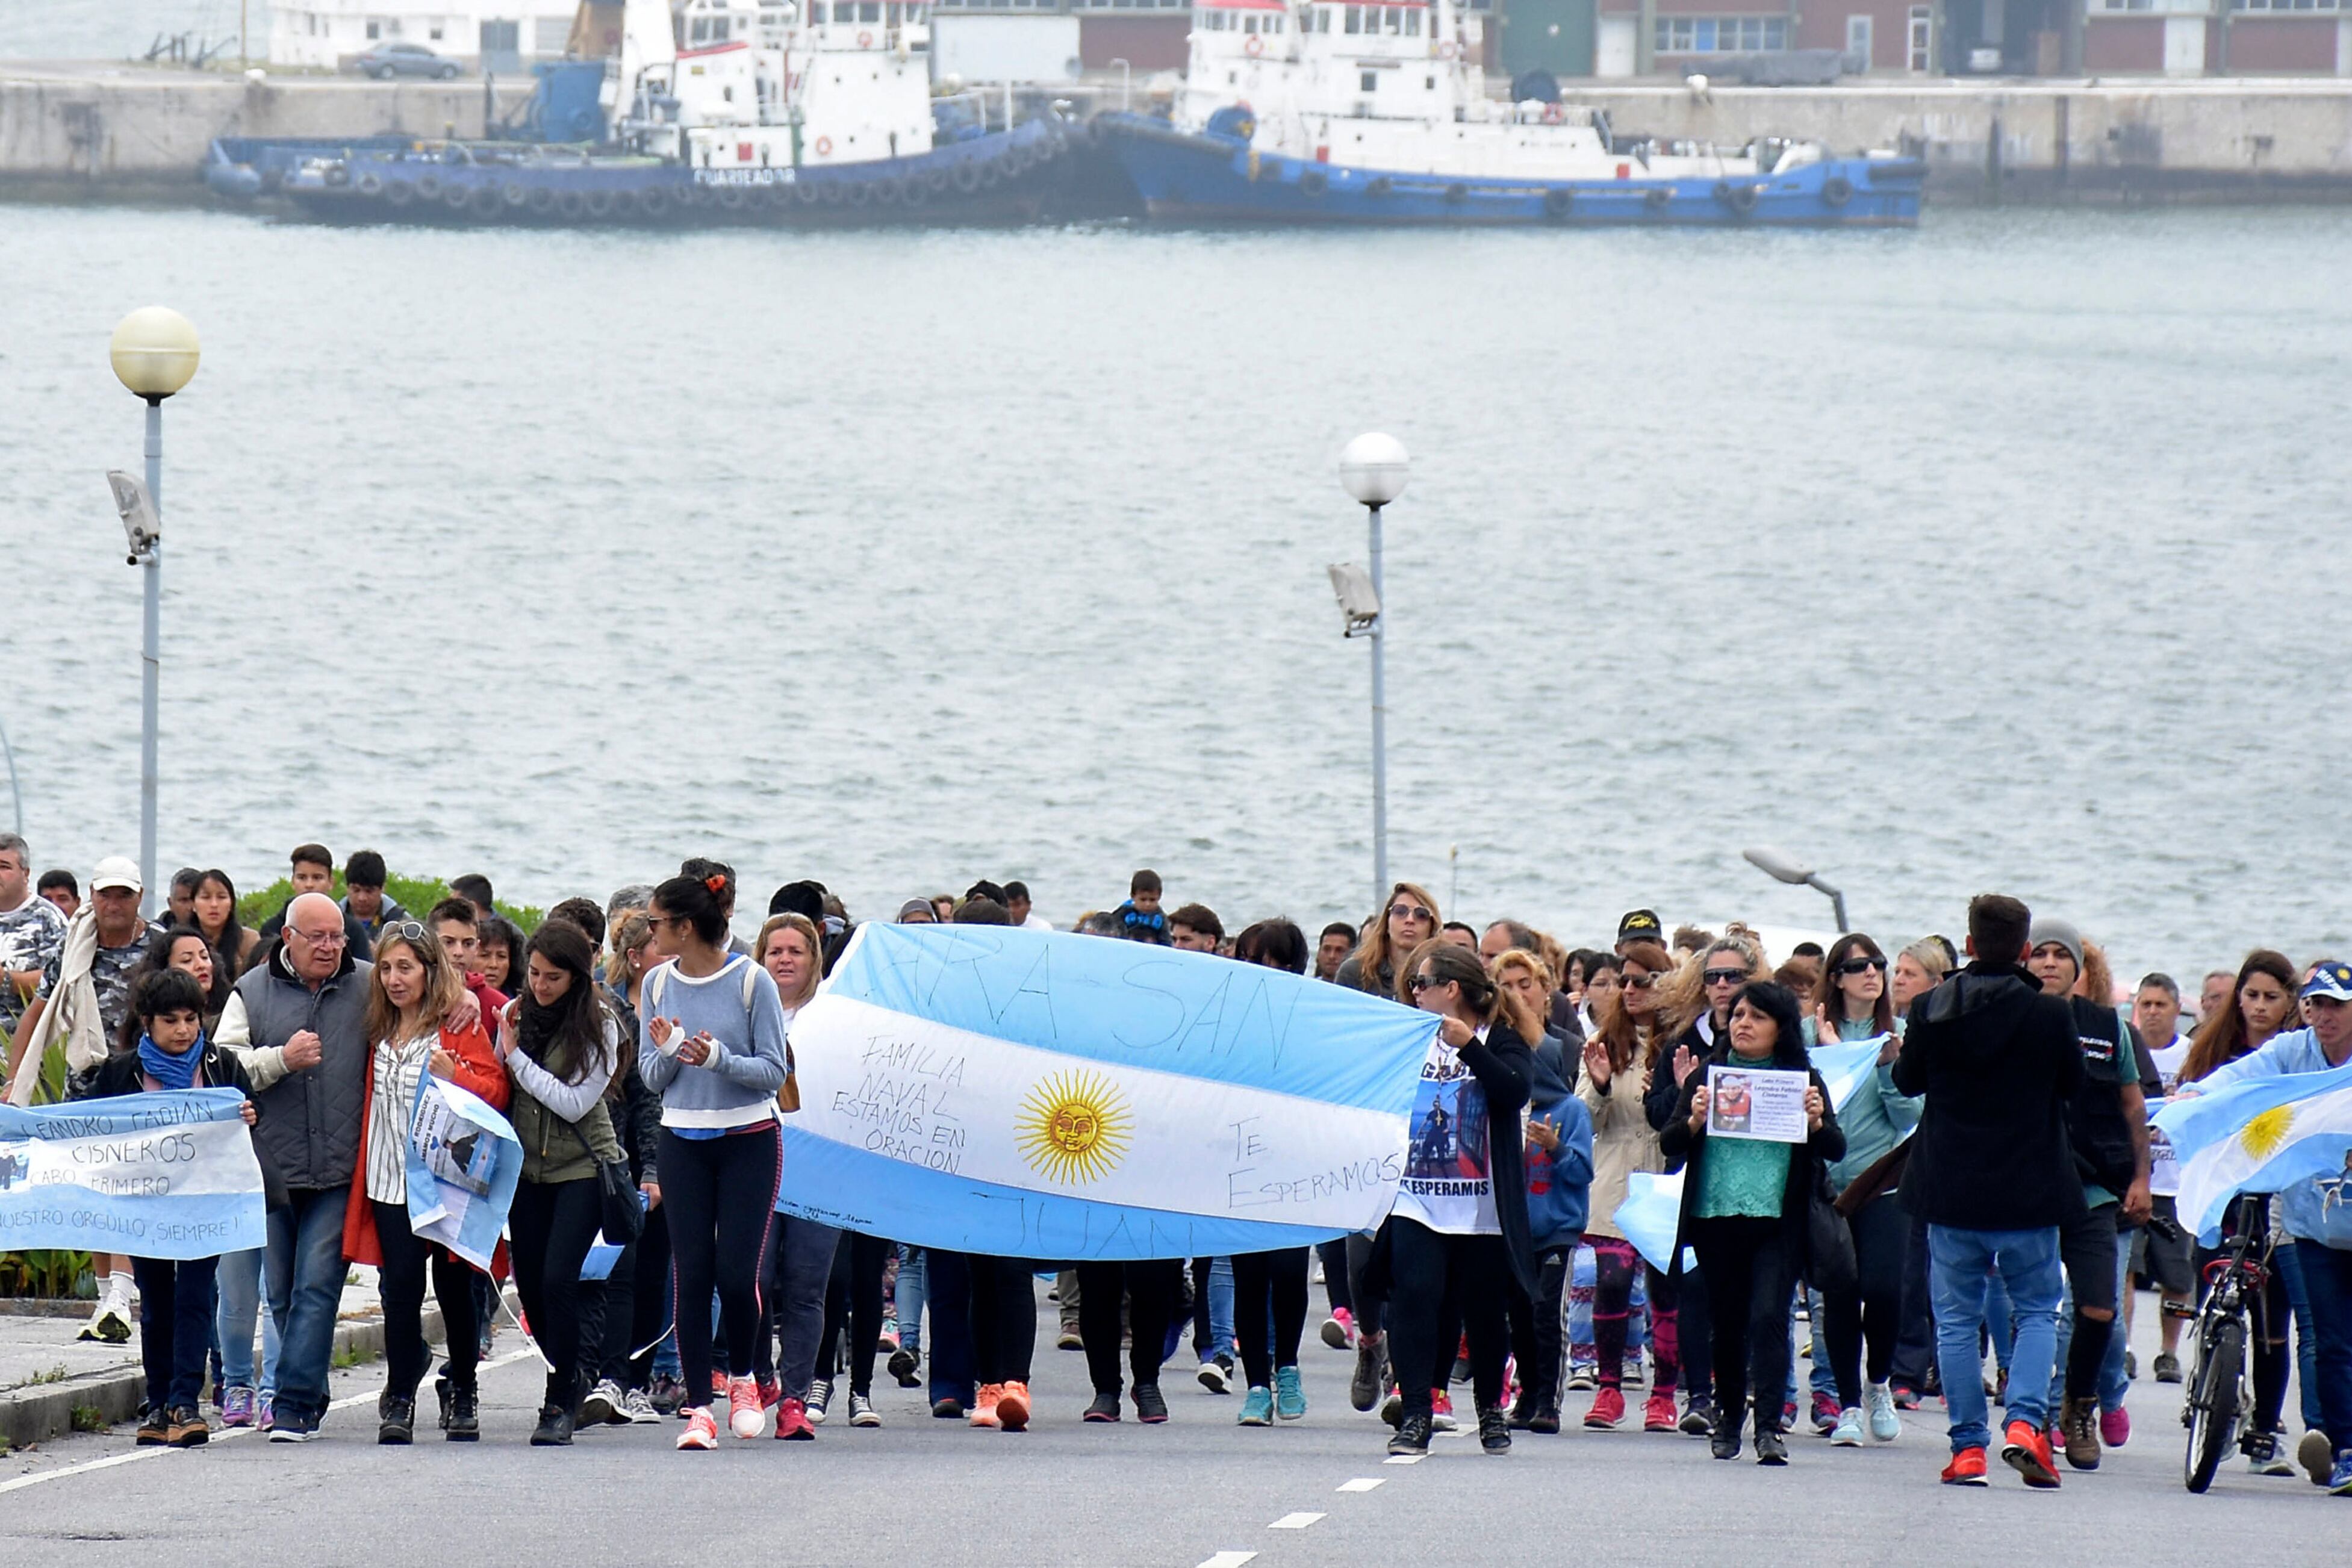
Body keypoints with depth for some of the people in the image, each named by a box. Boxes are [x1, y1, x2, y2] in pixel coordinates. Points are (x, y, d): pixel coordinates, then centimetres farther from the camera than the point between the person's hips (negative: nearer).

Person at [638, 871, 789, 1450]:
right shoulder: (659, 984, 4)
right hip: (683, 1142, 3)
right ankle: (699, 1407, 0)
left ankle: (741, 1378, 19)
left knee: (736, 1272, -8)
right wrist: (668, 1052, -14)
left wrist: (719, 1059, -23)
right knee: (692, 1275, -3)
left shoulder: (752, 982, -8)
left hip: (748, 1141, -3)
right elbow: (651, 1077, 7)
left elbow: (773, 1071, -7)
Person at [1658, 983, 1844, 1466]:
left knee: (1768, 1317, -13)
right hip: (1716, 1220, 2)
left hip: (1778, 1221, -2)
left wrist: (1817, 1122, -18)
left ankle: (1770, 1426, -14)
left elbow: (1836, 1150, 2)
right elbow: (1669, 1145, 4)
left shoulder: (1802, 1079, 4)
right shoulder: (1708, 1075, 8)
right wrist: (1694, 1120, -16)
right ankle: (1728, 1418, 26)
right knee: (1727, 1322, 10)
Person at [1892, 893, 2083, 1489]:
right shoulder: (2050, 1014, -11)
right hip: (2030, 1193, -1)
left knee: (1957, 1319, 9)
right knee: (2038, 1311, 11)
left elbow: (1908, 1082, 7)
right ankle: (2025, 1421, -8)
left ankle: (1968, 1446, 6)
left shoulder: (1931, 1011, -6)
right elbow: (2073, 1083, 4)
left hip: (1951, 1193, 1)